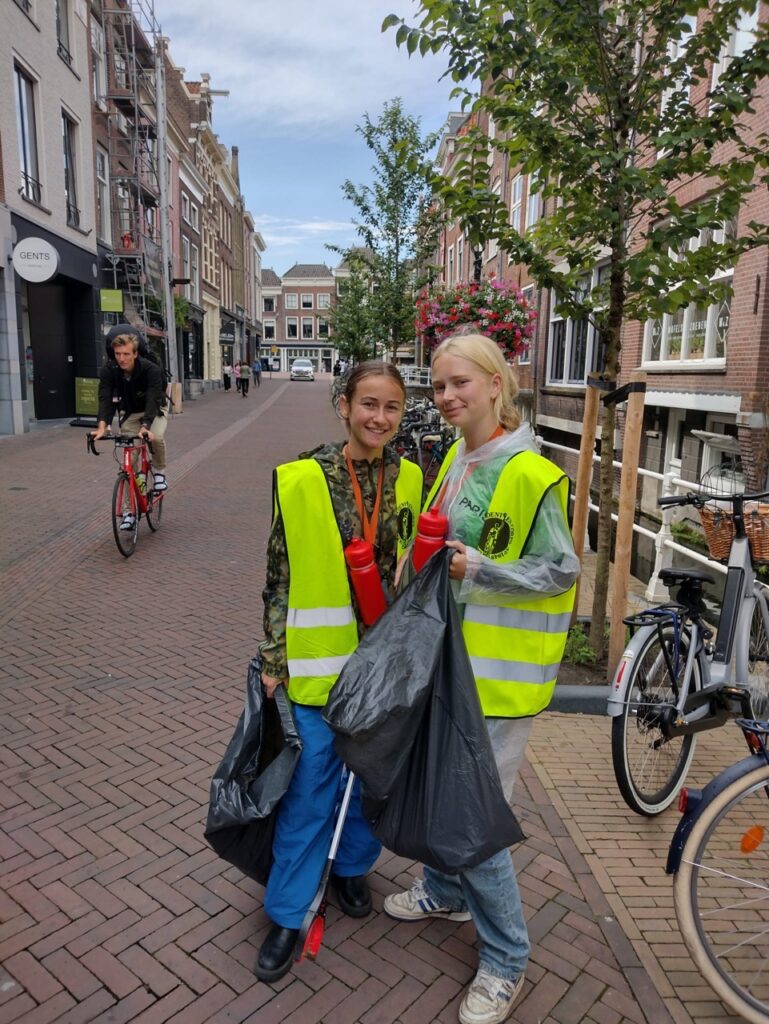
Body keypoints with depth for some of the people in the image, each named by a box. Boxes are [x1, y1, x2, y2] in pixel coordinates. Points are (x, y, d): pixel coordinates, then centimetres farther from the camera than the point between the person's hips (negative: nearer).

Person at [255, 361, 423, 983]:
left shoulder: (410, 479, 0)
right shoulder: (302, 480, -11)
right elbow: (279, 577, -6)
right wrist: (274, 661, -5)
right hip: (319, 659, -3)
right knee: (310, 787, 7)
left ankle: (352, 866, 46)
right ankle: (288, 913, 28)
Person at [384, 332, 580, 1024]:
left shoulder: (528, 474, -19)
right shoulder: (458, 456, 8)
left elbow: (562, 571, -16)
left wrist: (476, 570, -23)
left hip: (497, 669, -8)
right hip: (449, 654, 8)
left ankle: (506, 962, 25)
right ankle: (445, 893, 48)